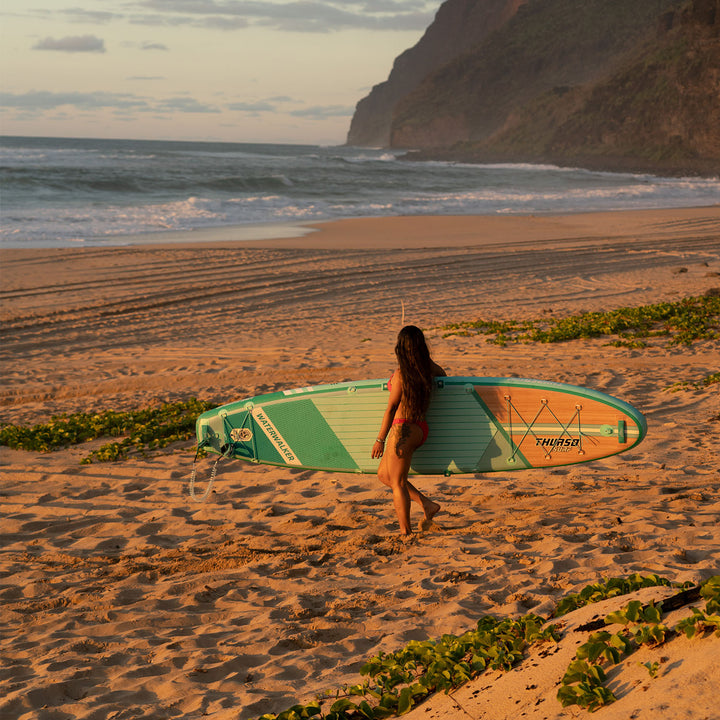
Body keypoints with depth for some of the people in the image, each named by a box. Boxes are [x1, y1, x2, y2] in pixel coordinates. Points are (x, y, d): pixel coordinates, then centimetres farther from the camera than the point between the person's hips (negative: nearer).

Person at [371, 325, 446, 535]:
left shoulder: (401, 374, -18)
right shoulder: (427, 366, 3)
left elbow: (392, 408, -16)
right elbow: (442, 374, 26)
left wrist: (380, 439, -12)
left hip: (403, 430, -8)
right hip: (419, 428, 8)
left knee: (397, 483, 4)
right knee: (383, 474, 19)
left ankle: (406, 532, 8)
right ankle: (426, 503, 14)